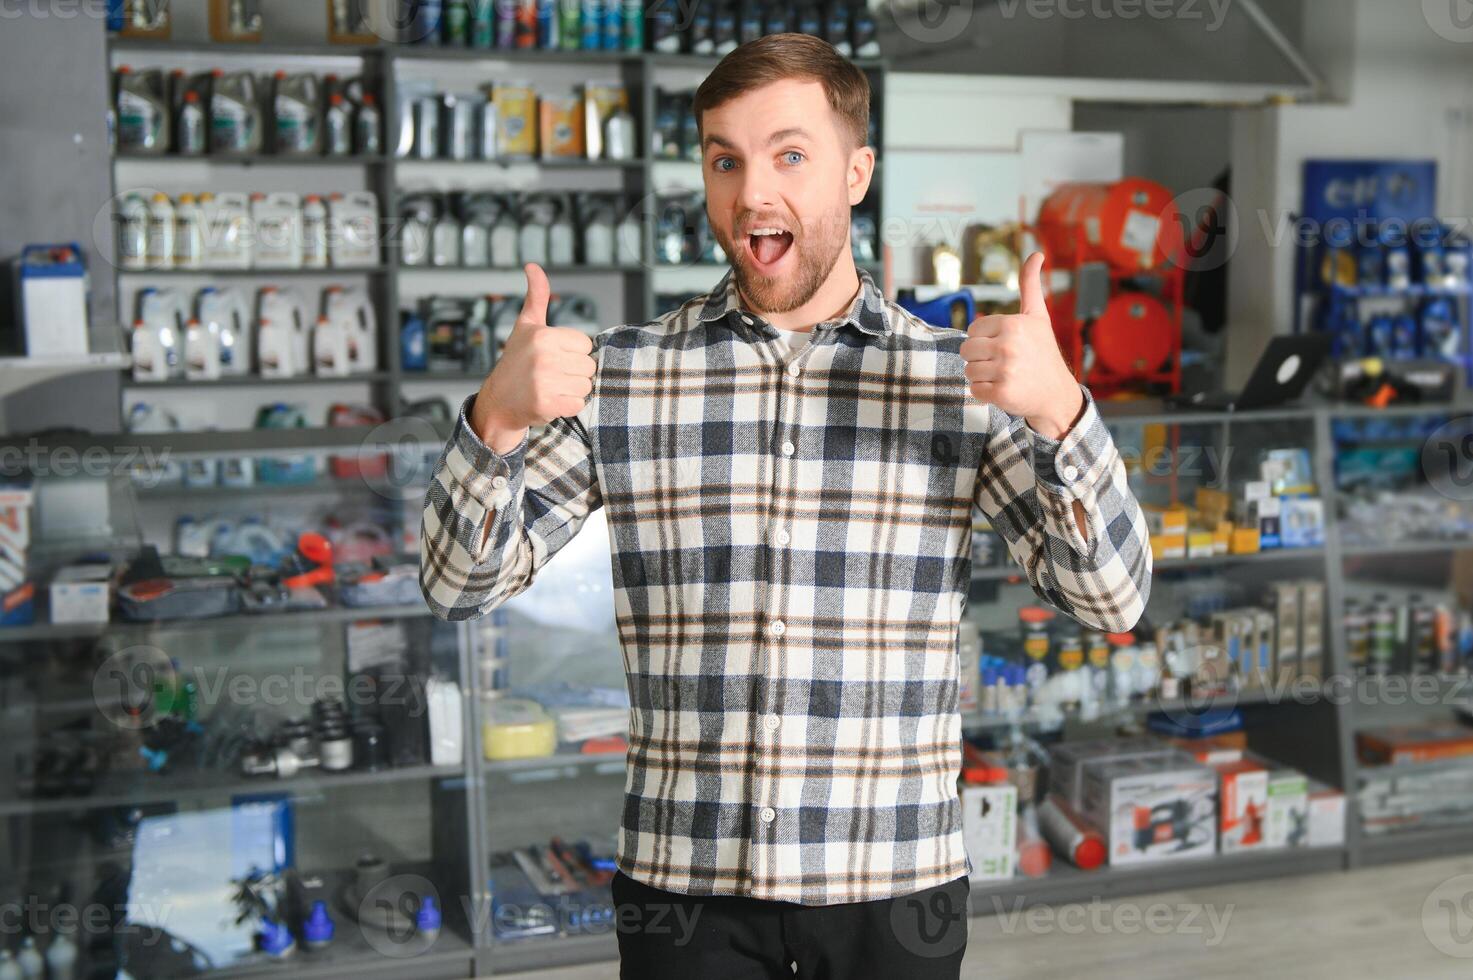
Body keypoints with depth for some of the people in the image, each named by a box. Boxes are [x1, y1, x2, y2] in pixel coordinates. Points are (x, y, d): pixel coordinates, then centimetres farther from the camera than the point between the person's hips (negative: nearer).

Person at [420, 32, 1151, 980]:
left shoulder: (964, 379, -2)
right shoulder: (621, 375, 0)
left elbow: (1112, 599, -6)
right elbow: (460, 584, 0)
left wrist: (1061, 409, -22)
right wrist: (499, 416, -19)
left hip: (894, 895, 0)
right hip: (686, 890, 0)